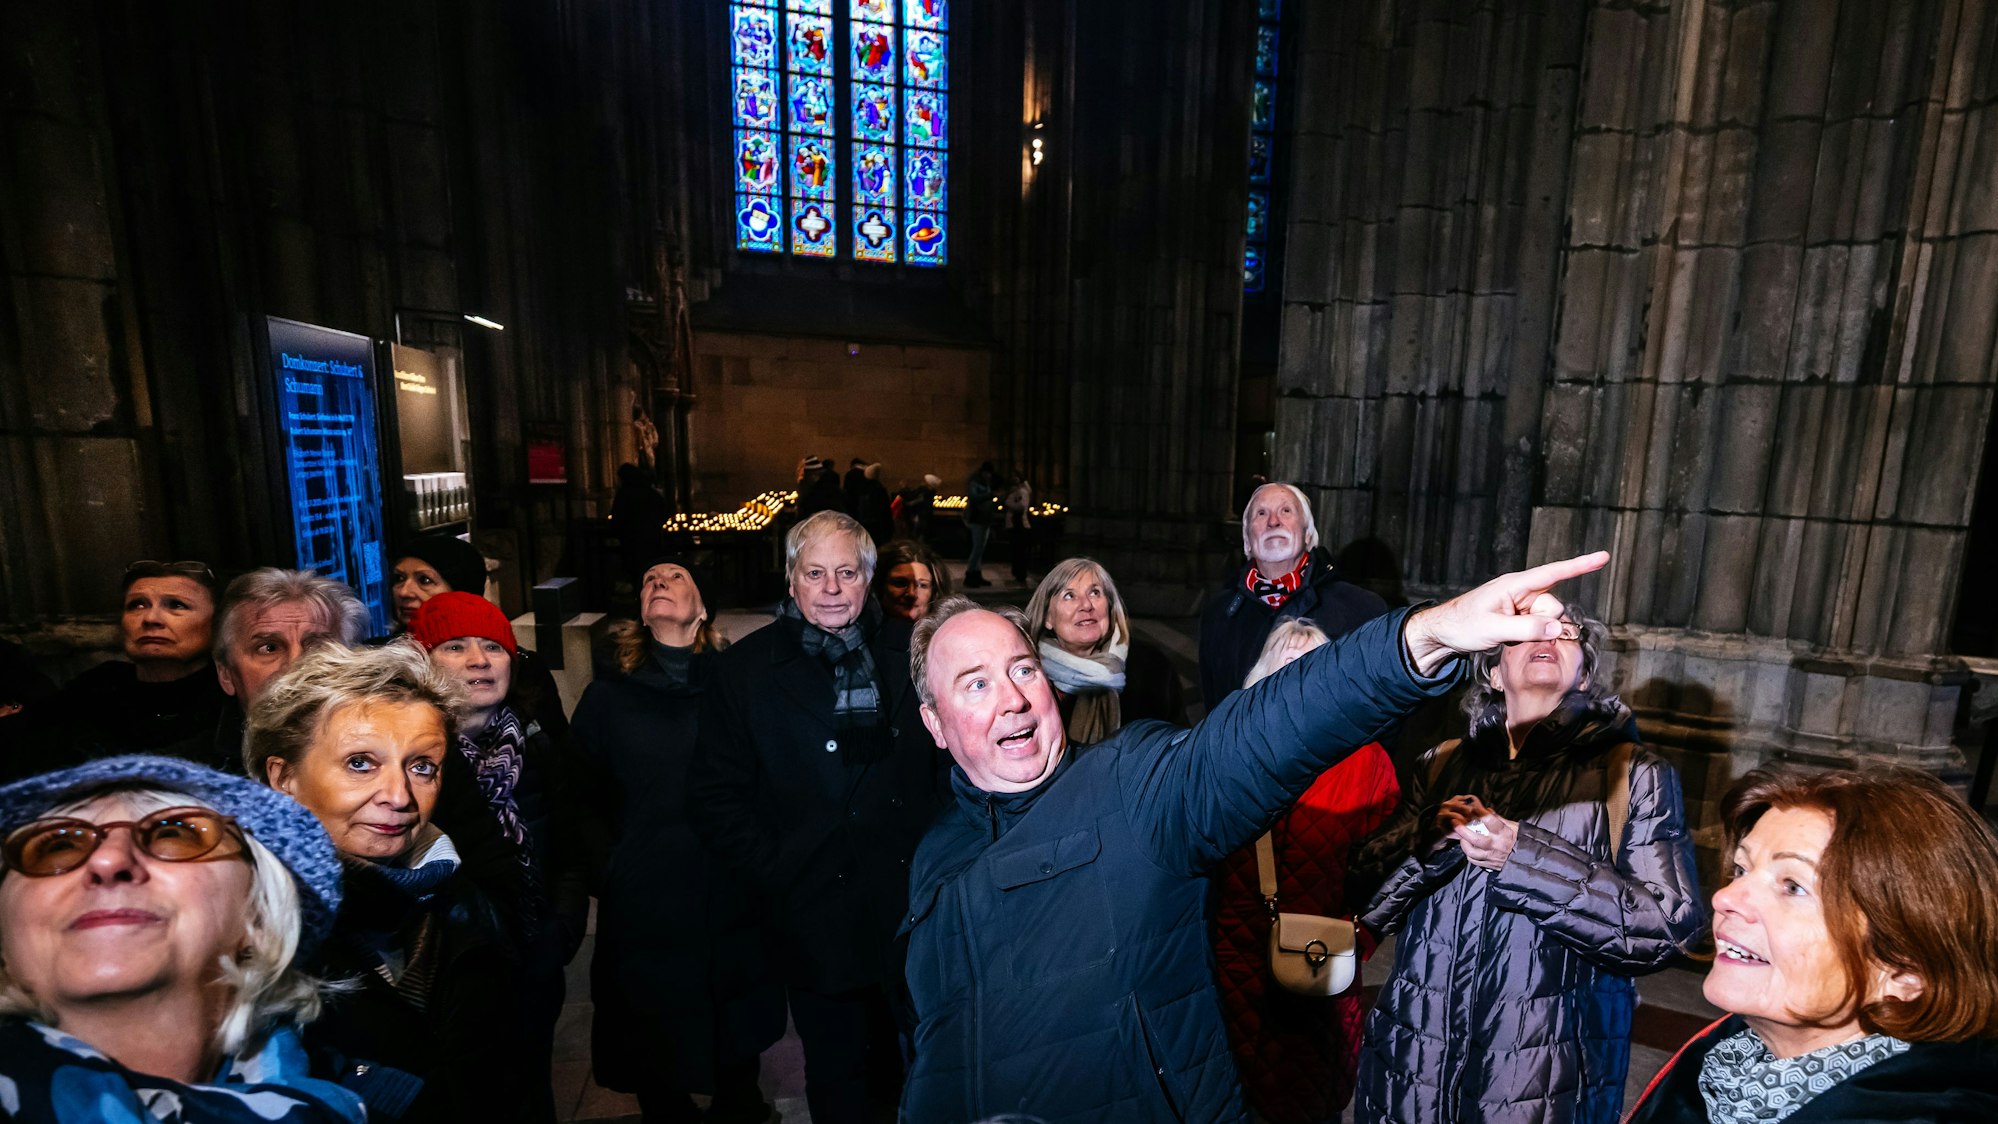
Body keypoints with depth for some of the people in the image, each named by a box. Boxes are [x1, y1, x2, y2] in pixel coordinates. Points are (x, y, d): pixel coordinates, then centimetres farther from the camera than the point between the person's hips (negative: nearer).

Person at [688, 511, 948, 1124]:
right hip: (817, 919, -1)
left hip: (916, 912, 2)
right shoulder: (745, 669, -5)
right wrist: (776, 872, -11)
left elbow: (953, 758, 4)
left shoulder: (910, 652, -1)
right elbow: (716, 798, -4)